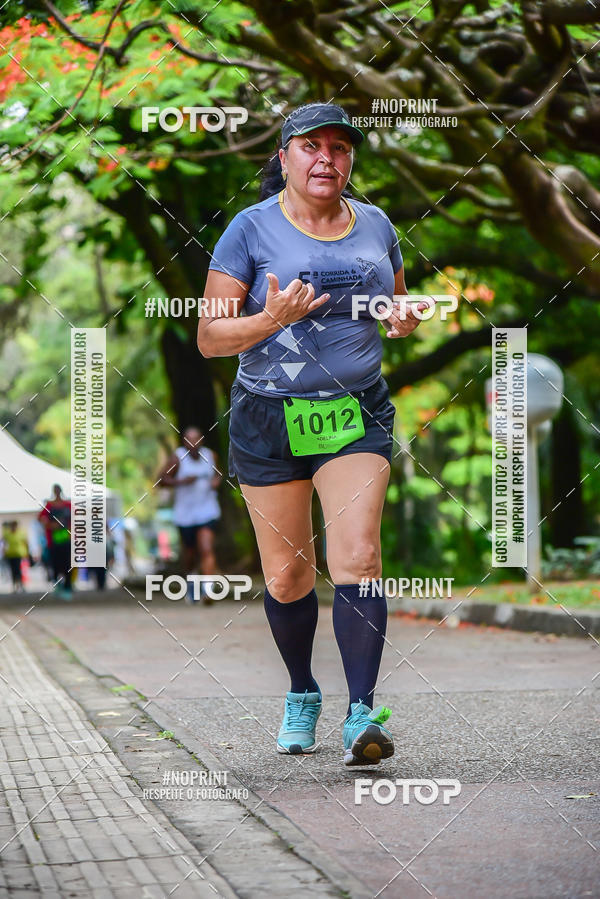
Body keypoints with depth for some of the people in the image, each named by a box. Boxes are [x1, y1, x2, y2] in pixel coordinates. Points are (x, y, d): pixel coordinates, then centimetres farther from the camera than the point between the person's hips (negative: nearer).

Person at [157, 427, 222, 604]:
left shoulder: (210, 455, 1)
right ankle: (189, 576, 45)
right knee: (189, 552, 14)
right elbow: (162, 480, -8)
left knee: (207, 550, -16)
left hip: (207, 511, 0)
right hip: (185, 514, 0)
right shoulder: (178, 458, -10)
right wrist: (181, 481, -23)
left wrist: (217, 480, -4)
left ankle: (208, 589, -18)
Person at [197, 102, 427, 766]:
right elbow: (209, 339, -6)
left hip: (357, 416, 1)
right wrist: (271, 320, -24)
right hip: (268, 419, -1)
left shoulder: (375, 225, 7)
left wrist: (405, 321, -4)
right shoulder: (251, 230, -5)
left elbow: (397, 309, 21)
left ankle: (363, 713, -17)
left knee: (356, 558, -15)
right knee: (286, 575, 6)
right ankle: (301, 694, 30)